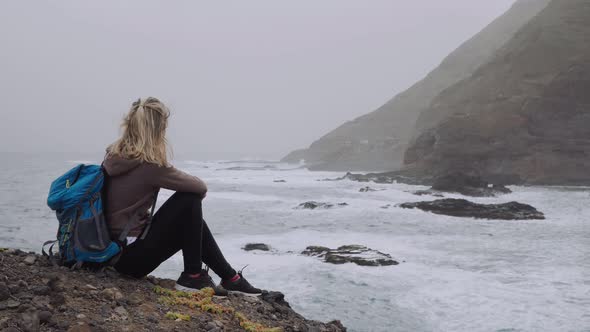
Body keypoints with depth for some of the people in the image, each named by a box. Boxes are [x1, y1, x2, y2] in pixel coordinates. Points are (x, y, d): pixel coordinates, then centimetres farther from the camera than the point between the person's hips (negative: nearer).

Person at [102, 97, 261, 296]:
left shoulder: (114, 156, 3)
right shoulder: (149, 165, -20)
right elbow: (200, 187, -10)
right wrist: (198, 192, 12)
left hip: (117, 250, 9)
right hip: (133, 256, -9)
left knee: (192, 222, 16)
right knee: (190, 200, -8)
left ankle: (229, 277, 20)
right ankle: (192, 277, -1)